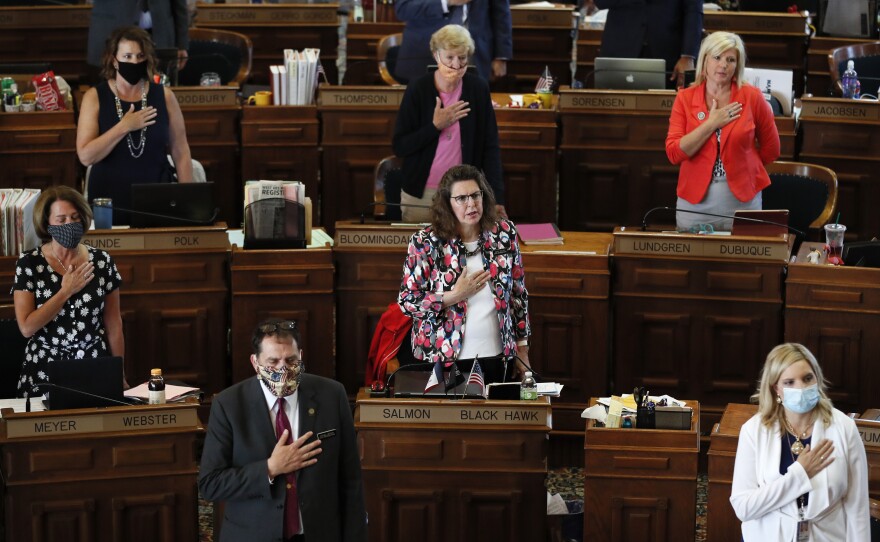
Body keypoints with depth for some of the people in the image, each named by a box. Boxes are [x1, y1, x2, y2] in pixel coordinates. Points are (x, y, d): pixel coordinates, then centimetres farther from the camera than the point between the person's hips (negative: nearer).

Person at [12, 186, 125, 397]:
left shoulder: (101, 261, 3)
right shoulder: (28, 265, -2)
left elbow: (113, 324, 8)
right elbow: (27, 328, -9)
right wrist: (66, 291, -11)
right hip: (44, 373, -1)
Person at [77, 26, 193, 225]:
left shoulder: (164, 96, 0)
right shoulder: (95, 98, -4)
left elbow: (181, 153, 4)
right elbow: (85, 156, -12)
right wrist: (124, 127, -18)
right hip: (109, 206, -1)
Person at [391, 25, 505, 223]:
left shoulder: (478, 89, -5)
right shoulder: (418, 90, -9)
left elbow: (490, 147, -4)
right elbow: (399, 147, -8)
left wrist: (496, 196, -13)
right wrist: (436, 126, -19)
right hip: (420, 194, -1)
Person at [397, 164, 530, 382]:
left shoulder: (504, 233, -1)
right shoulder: (425, 243, -10)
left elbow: (519, 293, 8)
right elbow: (406, 302, -8)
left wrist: (522, 350, 9)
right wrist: (455, 296, -19)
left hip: (495, 357, 3)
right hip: (442, 359, -3)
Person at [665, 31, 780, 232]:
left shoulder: (751, 97, -2)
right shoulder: (685, 98, 0)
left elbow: (770, 149, 8)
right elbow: (674, 153, -10)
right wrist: (711, 124, -13)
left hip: (742, 201, -1)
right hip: (695, 203, 1)